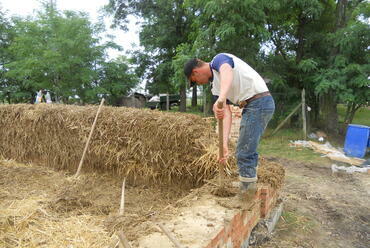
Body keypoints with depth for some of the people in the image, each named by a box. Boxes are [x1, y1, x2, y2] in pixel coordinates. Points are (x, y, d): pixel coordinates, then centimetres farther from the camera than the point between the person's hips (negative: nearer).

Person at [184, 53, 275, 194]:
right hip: (250, 107, 10)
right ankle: (250, 188, 35)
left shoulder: (219, 59, -5)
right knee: (248, 151, 19)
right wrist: (224, 143, -5)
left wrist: (221, 98, -49)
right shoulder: (215, 87, 16)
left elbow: (227, 71, -30)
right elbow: (226, 113, 6)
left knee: (244, 154, -6)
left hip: (260, 101, -10)